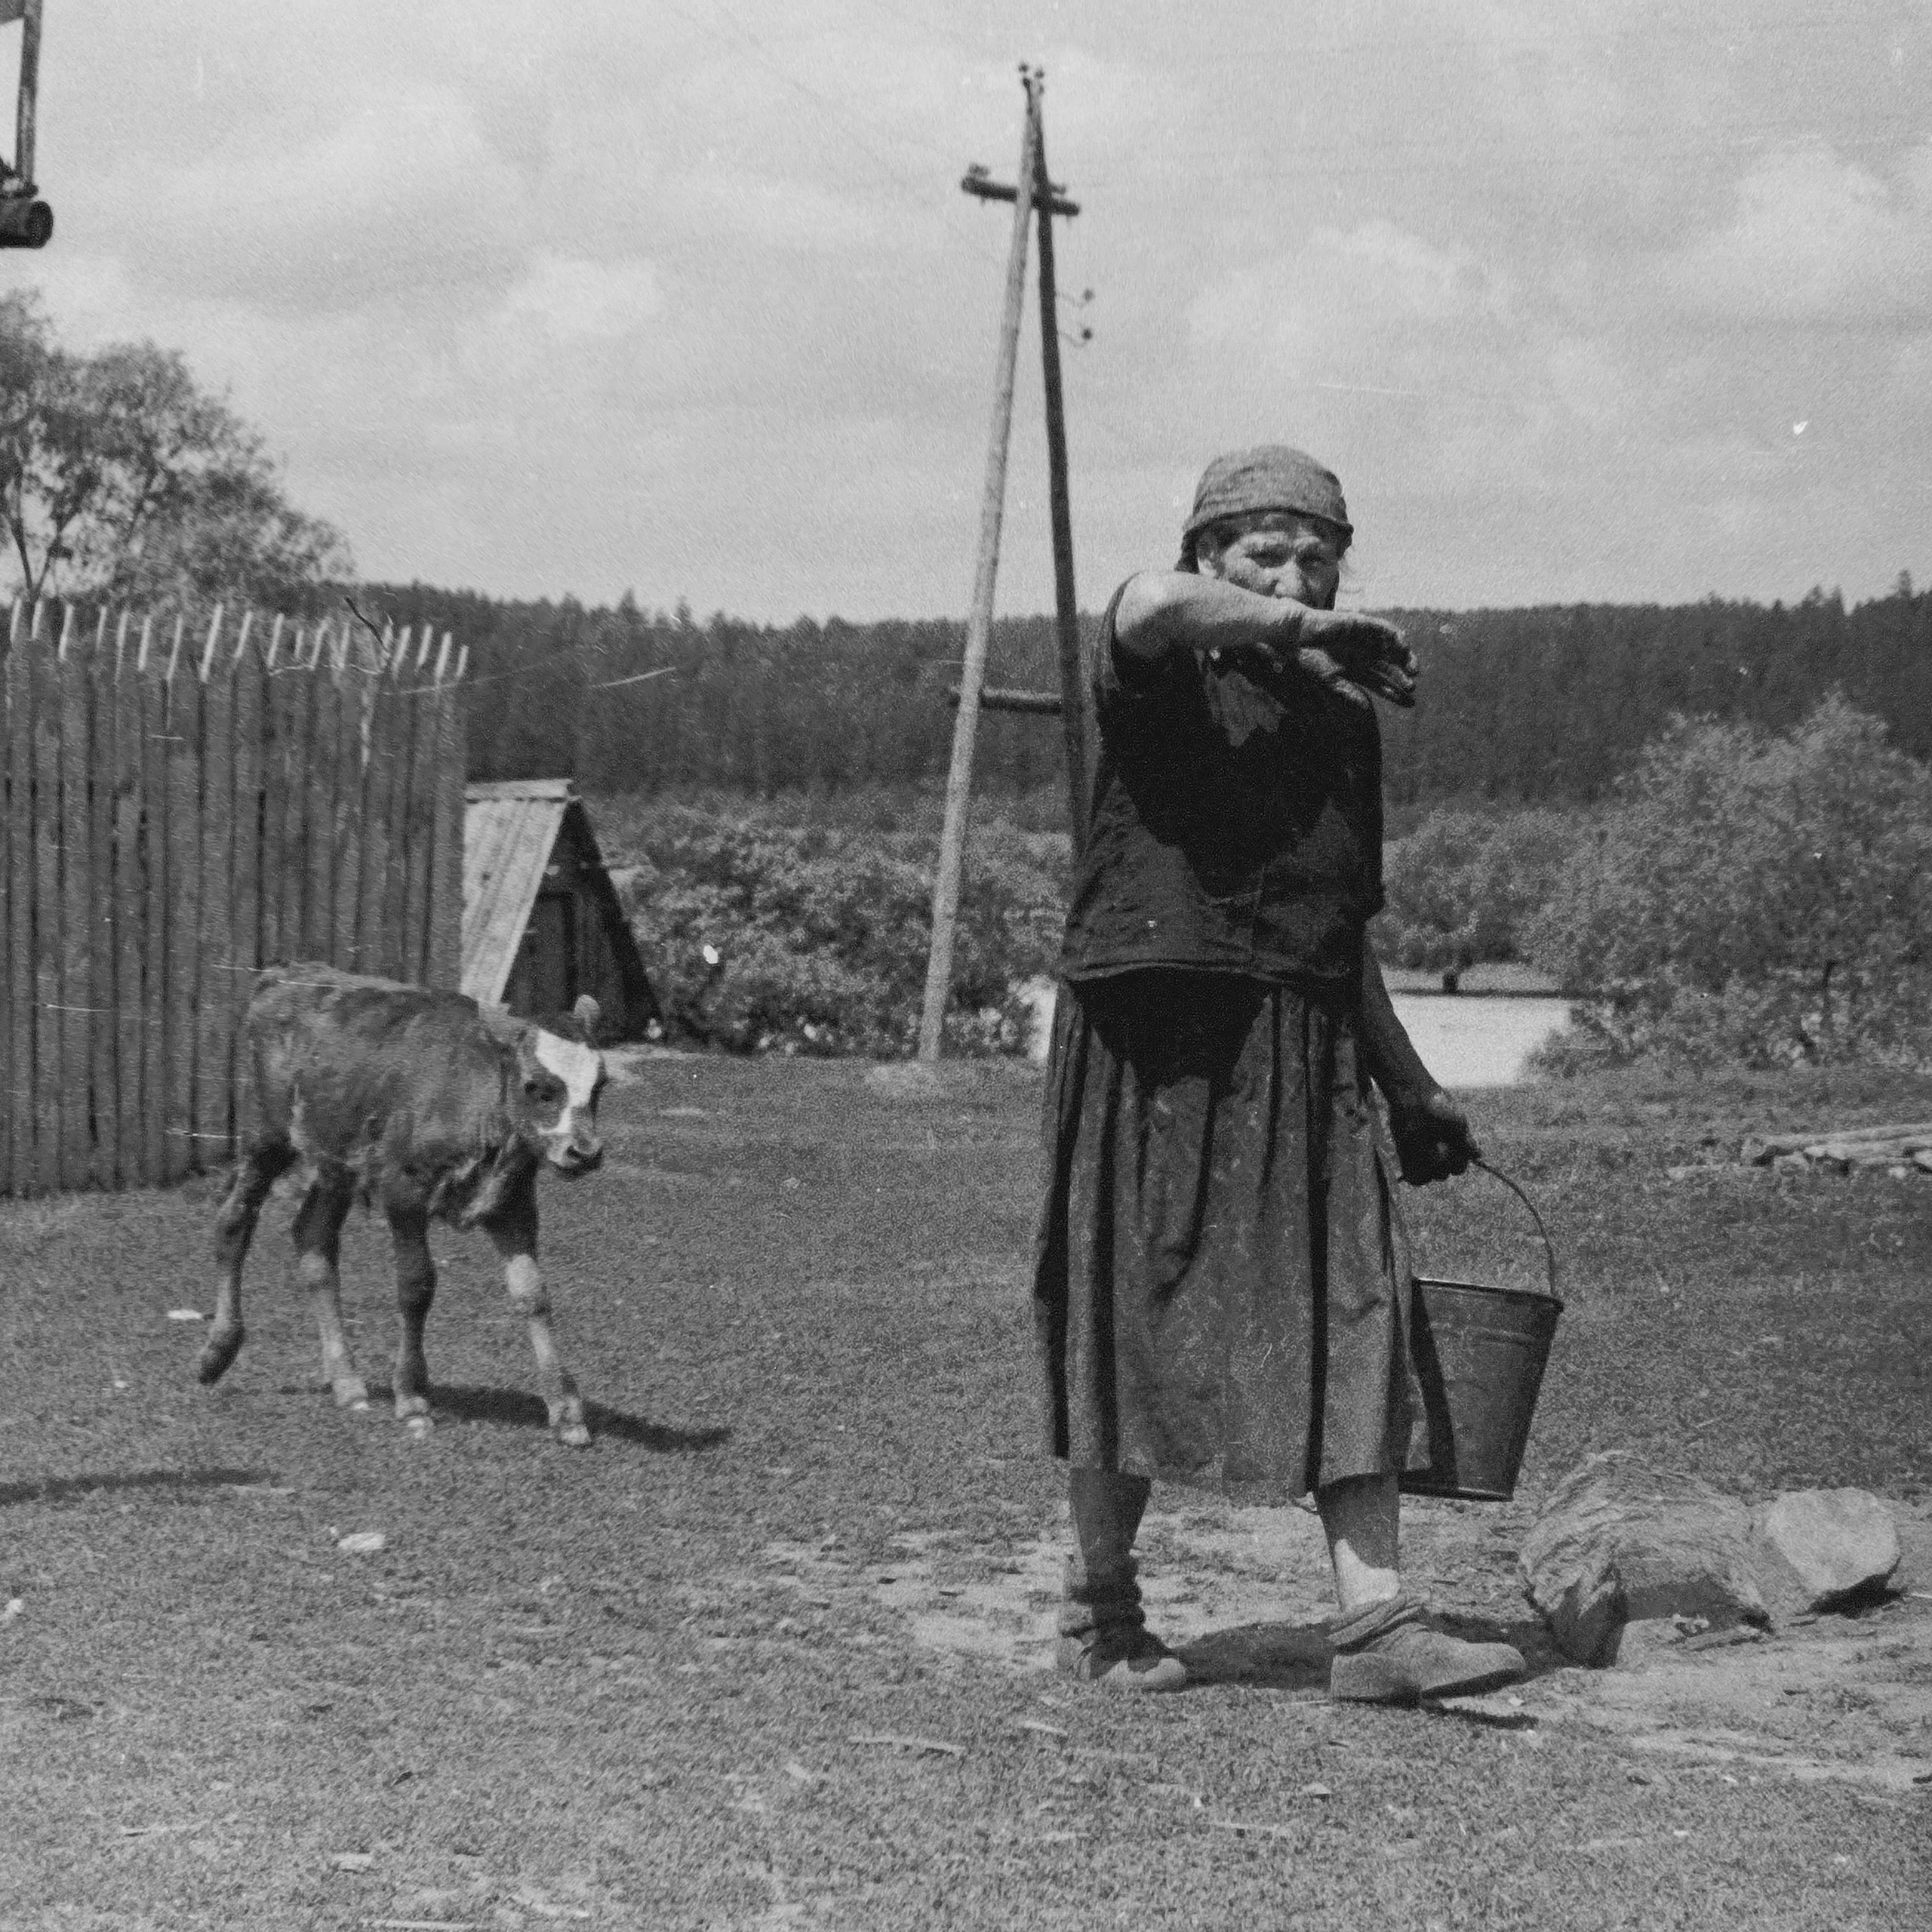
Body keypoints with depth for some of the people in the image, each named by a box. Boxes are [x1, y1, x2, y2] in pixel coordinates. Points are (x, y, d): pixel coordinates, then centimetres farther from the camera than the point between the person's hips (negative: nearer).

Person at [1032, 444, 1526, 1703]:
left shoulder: (1343, 719, 18)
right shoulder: (1170, 680, -2)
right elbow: (1149, 606, -31)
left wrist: (1411, 1087, 25)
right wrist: (1305, 636, -22)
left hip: (1307, 1056, 6)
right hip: (1159, 1041, -5)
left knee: (1353, 1316, -4)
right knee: (1138, 1322, 3)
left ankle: (1377, 1625, -4)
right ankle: (1102, 1608, 19)